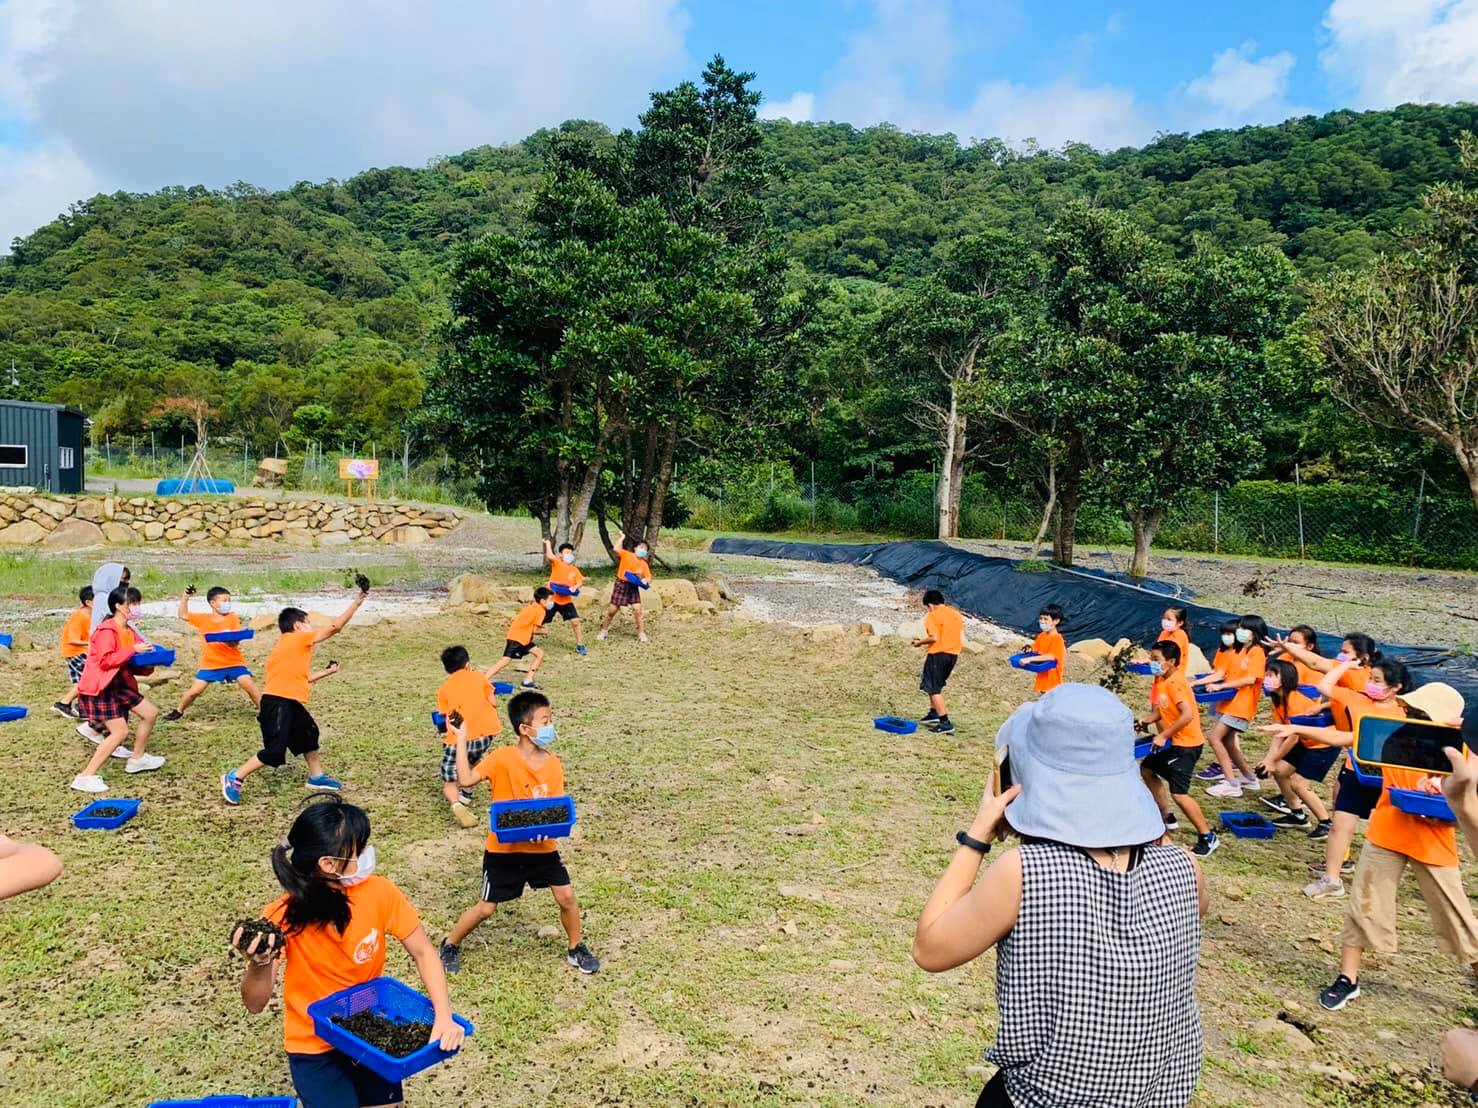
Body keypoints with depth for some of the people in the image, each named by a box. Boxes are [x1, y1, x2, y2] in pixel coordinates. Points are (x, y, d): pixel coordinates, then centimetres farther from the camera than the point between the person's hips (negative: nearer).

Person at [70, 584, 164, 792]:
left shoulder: (129, 632, 10)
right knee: (120, 731, -14)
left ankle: (137, 759, 28)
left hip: (118, 684, 9)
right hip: (99, 688, -9)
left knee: (151, 713, 12)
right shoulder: (107, 630, -17)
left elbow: (133, 664, 12)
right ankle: (85, 777, -10)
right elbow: (105, 661, -25)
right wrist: (133, 650, -24)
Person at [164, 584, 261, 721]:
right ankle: (179, 711, 26)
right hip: (210, 664, 2)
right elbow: (183, 615, 6)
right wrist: (185, 597, -5)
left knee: (248, 685, -16)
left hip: (234, 662, -1)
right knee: (195, 690, 0)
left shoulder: (233, 618, -6)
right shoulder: (203, 618, 0)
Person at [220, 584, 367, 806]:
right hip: (277, 703, -11)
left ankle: (317, 777, 32)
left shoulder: (291, 645, 19)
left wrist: (327, 672, 29)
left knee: (309, 733, 21)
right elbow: (335, 627, -8)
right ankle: (234, 779, 3)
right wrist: (357, 601, -4)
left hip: (289, 702, 11)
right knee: (274, 752, -8)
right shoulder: (298, 639, -6)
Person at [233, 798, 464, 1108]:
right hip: (314, 1046, -2)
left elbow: (423, 953, -9)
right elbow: (255, 1004, -17)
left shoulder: (379, 892, -19)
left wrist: (443, 1015, -22)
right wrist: (258, 965, -37)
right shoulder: (283, 917, -23)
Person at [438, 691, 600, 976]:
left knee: (566, 896, 2)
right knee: (486, 908, 6)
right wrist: (461, 739, -28)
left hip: (542, 847, 4)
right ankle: (451, 944, 32)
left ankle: (576, 949, 25)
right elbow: (466, 779, -28)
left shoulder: (554, 763, -5)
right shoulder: (502, 758, -17)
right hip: (503, 849, -3)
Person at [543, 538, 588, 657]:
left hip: (566, 601, 3)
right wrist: (548, 544, -18)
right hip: (551, 599, -3)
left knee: (576, 622, -6)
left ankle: (580, 646, 6)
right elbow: (550, 556, -30)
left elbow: (580, 581, 2)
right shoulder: (557, 563, -11)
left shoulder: (574, 569, 4)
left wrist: (575, 587, -18)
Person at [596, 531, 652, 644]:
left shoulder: (644, 564, 3)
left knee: (638, 609, -7)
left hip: (633, 587, 3)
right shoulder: (626, 555, -8)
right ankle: (603, 631, 21)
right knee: (613, 609, 2)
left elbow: (648, 577, 3)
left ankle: (642, 634, 3)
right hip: (621, 585, -3)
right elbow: (616, 549, -24)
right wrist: (622, 537, -13)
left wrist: (645, 580, -21)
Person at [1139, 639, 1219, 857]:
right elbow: (1159, 712, 12)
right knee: (1147, 769, 24)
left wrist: (1164, 736, -27)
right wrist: (1143, 721, -7)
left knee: (1178, 793, -15)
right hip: (1174, 742, 11)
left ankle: (1208, 837, -3)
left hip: (1187, 744, -11)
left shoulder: (1175, 683, -22)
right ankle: (1167, 817, 34)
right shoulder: (1161, 681, 8)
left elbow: (1188, 715, -31)